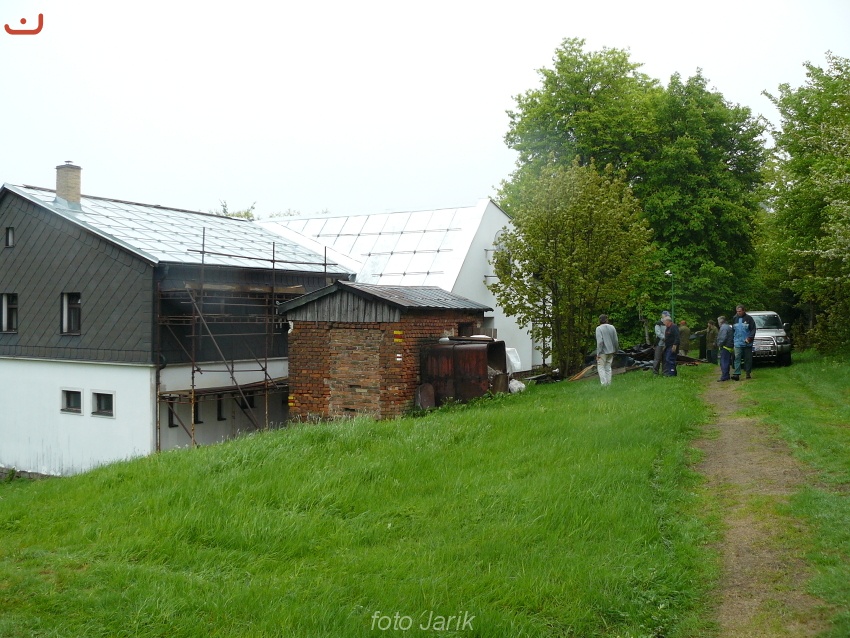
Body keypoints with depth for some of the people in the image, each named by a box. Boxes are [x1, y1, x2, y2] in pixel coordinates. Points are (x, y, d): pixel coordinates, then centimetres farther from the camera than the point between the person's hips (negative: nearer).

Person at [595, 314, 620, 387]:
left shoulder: (599, 328, -11)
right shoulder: (612, 327, 4)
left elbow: (600, 341, -19)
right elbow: (616, 340, 6)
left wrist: (598, 353, -15)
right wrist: (616, 349, 21)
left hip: (603, 351, -6)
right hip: (610, 351, 6)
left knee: (601, 368, 0)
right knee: (608, 368, 12)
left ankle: (604, 384, -8)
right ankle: (608, 383, 12)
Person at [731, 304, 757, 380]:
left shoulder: (749, 318, -3)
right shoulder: (734, 318, 9)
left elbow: (753, 329, -6)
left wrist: (750, 338, -17)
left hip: (747, 343, -2)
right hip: (738, 343, 2)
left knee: (748, 359, 6)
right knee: (737, 358, -7)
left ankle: (748, 373, 15)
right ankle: (736, 374, -13)